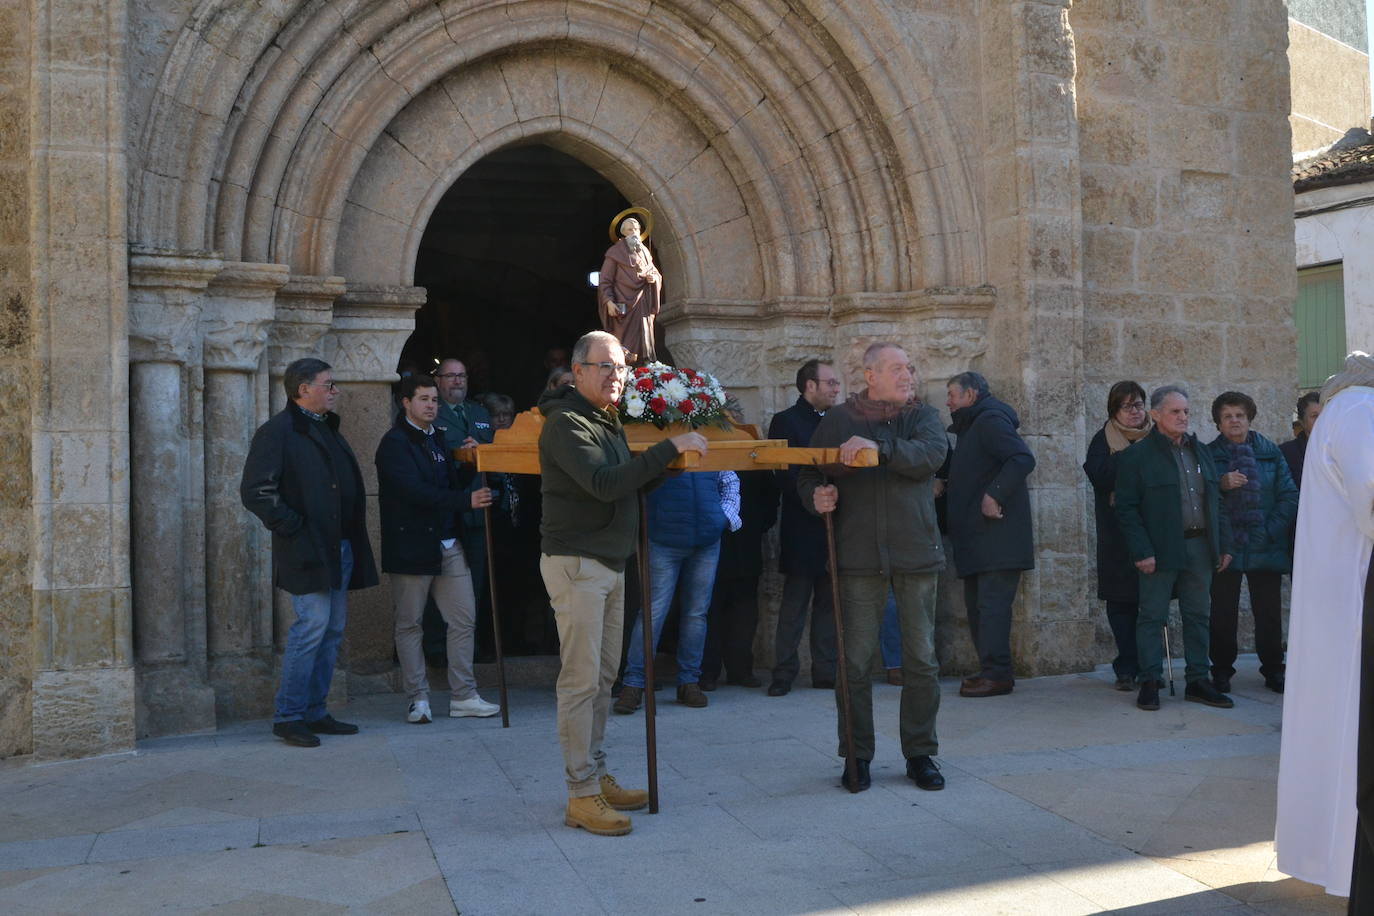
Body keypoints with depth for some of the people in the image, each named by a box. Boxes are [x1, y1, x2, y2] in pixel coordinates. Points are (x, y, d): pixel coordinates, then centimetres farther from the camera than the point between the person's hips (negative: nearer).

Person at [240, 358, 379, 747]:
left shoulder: (329, 430, 20)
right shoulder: (276, 432, -8)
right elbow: (255, 491, -16)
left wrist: (354, 540, 16)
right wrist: (293, 526, -15)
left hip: (340, 550, 9)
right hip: (307, 552, -9)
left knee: (332, 631, 9)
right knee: (312, 626, -11)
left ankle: (315, 712, 18)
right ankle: (288, 716, 0)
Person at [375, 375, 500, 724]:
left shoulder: (437, 438, 15)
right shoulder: (395, 443, -8)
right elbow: (416, 492, -20)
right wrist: (466, 500, -25)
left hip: (448, 546, 7)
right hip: (412, 547, -7)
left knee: (464, 619, 4)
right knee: (409, 624, 4)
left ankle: (463, 696, 12)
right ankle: (418, 699, 13)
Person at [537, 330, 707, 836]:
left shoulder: (608, 421, 16)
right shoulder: (566, 423, -13)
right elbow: (604, 483, -26)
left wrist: (674, 460, 12)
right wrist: (670, 447, -25)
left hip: (610, 563, 9)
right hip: (576, 562, -9)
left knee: (603, 677, 13)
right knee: (581, 679, -5)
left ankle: (598, 776, 23)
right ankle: (582, 794, 1)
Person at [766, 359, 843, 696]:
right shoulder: (786, 422, -4)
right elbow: (787, 477, -13)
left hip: (831, 526, 6)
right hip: (802, 531, -6)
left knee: (828, 604, 9)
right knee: (794, 605, -1)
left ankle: (825, 671, 15)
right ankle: (784, 673, 5)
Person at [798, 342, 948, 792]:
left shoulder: (922, 416, 8)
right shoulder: (837, 421, 7)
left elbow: (931, 455, -13)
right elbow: (808, 475, 9)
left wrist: (878, 446, -26)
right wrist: (816, 495, -14)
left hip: (917, 553, 1)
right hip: (859, 556, -1)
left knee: (921, 659, 6)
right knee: (855, 661, 0)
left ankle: (920, 754, 19)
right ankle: (857, 756, 14)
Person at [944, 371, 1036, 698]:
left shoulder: (990, 420, -10)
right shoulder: (972, 426, 22)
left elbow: (1023, 459, -23)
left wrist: (993, 495, -25)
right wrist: (946, 487, 15)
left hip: (997, 536, -11)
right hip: (977, 537, 11)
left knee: (991, 605, -11)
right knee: (977, 605, 11)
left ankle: (997, 675, -8)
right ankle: (990, 670, 16)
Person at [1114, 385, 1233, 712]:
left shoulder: (1199, 451, 15)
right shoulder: (1137, 456, -5)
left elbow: (1215, 501, 17)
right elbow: (1126, 508, -8)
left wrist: (1223, 544, 10)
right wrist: (1141, 551, -15)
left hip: (1200, 547, 6)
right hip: (1161, 549, -6)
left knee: (1198, 615, 10)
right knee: (1152, 617, 0)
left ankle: (1197, 681, 19)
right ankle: (1149, 682, 8)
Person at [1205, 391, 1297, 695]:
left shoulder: (1271, 453, 6)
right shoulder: (1209, 454, 4)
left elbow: (1289, 496, 3)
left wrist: (1271, 530, -7)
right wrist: (1221, 485, -17)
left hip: (1267, 549, 1)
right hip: (1224, 546, -1)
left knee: (1269, 612, 4)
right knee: (1223, 612, 2)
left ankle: (1273, 670, 18)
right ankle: (1222, 672, 13)